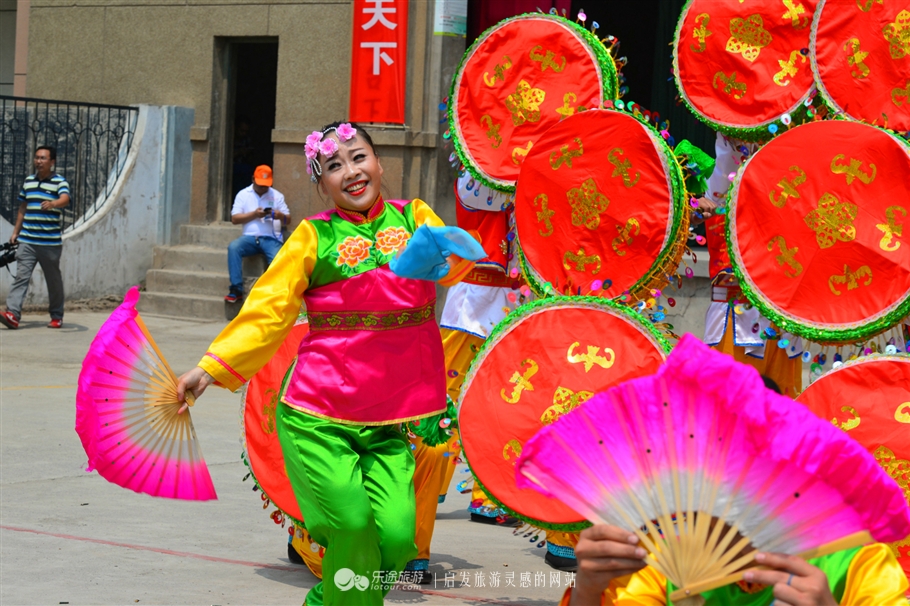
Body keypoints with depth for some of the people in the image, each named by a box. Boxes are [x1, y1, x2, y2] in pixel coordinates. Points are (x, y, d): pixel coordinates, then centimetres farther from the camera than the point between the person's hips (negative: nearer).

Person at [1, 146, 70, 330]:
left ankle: (57, 316, 19)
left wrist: (52, 204, -46)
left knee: (53, 280, 6)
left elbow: (65, 199, -24)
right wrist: (16, 231, 22)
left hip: (51, 242, -4)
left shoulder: (59, 182, -3)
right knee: (21, 276, -8)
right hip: (27, 240, 4)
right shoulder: (28, 181, 14)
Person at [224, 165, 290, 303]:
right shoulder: (243, 194, 10)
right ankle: (236, 289, -28)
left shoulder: (277, 195, 12)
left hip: (271, 238, 0)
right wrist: (254, 214, -12)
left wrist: (281, 216, -14)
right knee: (233, 247, -31)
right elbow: (234, 219, 1)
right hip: (250, 237, 0)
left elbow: (288, 220, 10)